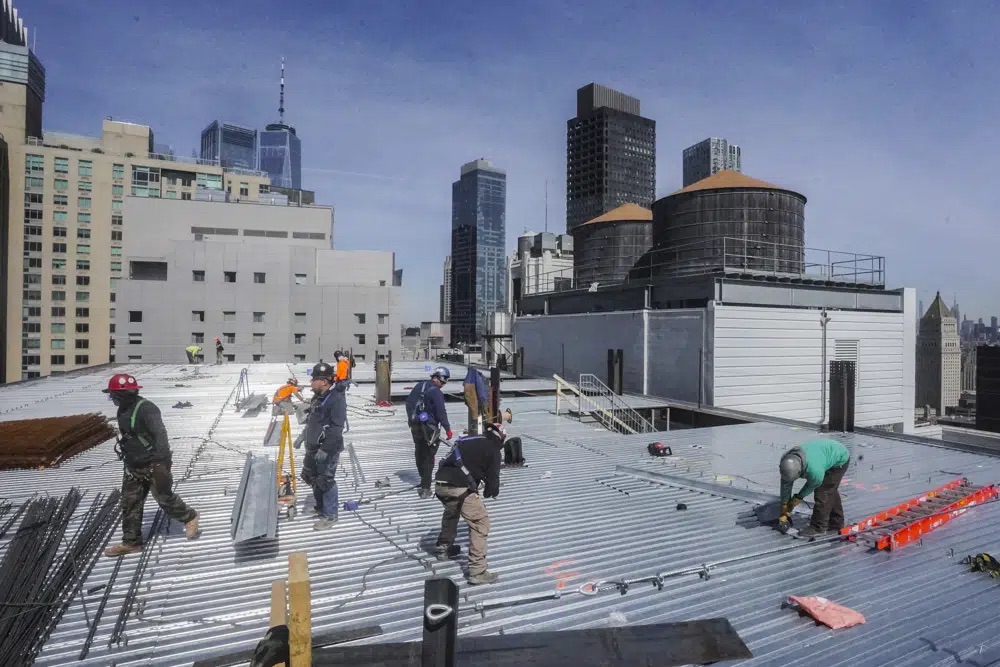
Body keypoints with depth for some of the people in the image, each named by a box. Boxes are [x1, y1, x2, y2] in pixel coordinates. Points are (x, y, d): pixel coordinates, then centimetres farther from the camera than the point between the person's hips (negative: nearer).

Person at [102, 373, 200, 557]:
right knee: (130, 503, 11)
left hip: (153, 464, -9)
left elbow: (160, 435, -28)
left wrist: (162, 462, -32)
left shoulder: (146, 409, -23)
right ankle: (131, 541, 22)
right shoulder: (123, 410, 8)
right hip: (133, 466, 9)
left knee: (164, 498, 2)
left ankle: (189, 517, 25)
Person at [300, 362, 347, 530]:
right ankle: (320, 507, 39)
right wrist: (303, 437, 26)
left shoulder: (336, 398, -22)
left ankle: (330, 516, 11)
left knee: (326, 481, -2)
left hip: (327, 449, -10)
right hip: (313, 448, 10)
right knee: (313, 478, 21)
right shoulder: (317, 397, 10)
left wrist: (325, 450, -26)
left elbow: (336, 428, -25)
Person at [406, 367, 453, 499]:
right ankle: (425, 489, -3)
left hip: (415, 426, 8)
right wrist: (447, 428, -9)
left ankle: (424, 479, 38)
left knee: (419, 453, 20)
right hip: (429, 428, -8)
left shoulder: (419, 385, 7)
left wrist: (411, 420, 24)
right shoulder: (436, 392, -17)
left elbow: (408, 402, 15)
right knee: (428, 457, -2)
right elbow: (441, 412, -18)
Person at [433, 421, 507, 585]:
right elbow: (492, 477, 6)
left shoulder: (466, 440, 26)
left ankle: (443, 548, 50)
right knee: (480, 523, 5)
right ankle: (477, 571, 3)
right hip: (460, 488, -7)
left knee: (451, 512, 36)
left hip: (440, 482, 7)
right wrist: (490, 492, 30)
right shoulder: (493, 449, 9)